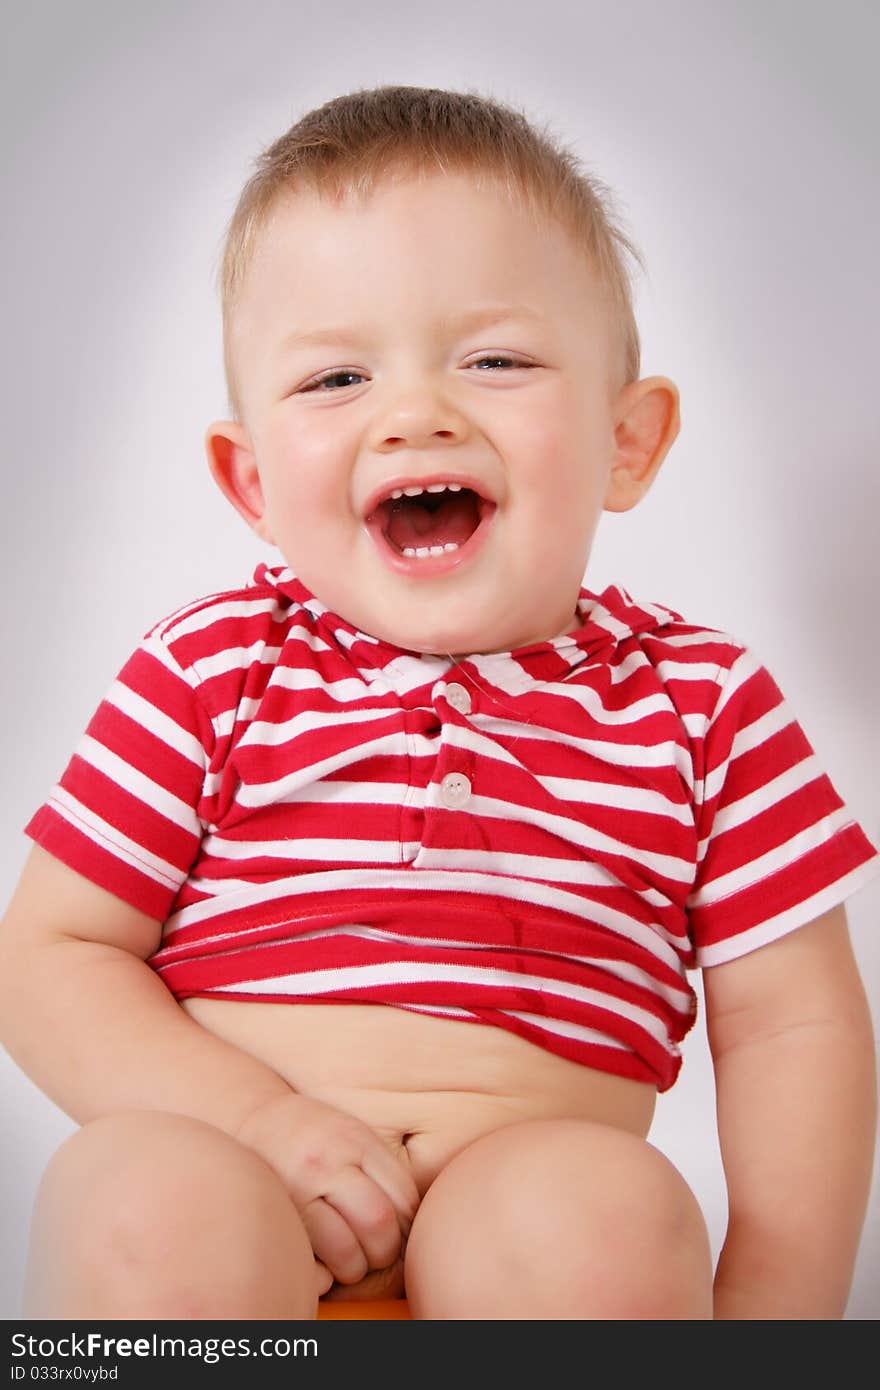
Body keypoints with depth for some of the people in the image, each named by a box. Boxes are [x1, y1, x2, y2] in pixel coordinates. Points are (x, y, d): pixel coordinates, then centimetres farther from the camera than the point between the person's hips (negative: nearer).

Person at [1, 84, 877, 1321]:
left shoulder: (702, 702, 2)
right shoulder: (208, 672, 1)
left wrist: (771, 1307, -4)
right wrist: (257, 1120, -14)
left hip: (525, 1226, 1)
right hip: (245, 1192, 0)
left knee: (605, 1210, -31)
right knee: (143, 1196, -31)